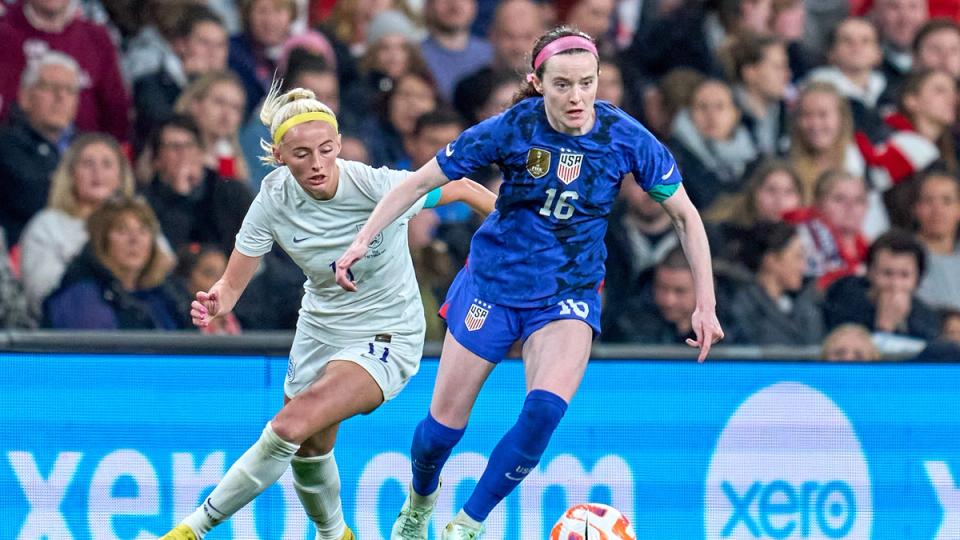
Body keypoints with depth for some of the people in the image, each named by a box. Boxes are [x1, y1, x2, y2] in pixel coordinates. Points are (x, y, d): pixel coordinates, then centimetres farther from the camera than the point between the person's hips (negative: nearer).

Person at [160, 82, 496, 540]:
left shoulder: (379, 187, -26)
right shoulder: (275, 200, -15)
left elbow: (464, 189, -10)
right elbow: (233, 282, -12)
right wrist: (214, 304, -36)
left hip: (386, 338, -5)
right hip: (320, 328, 5)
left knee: (291, 427, -23)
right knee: (311, 447, 18)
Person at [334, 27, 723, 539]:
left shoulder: (626, 137, -14)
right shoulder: (510, 128, -17)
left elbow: (685, 215, -3)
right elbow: (420, 181, -9)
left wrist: (705, 305, -6)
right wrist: (362, 239, -18)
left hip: (569, 295, 0)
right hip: (493, 282, 0)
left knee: (546, 408, -27)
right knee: (444, 423, 5)